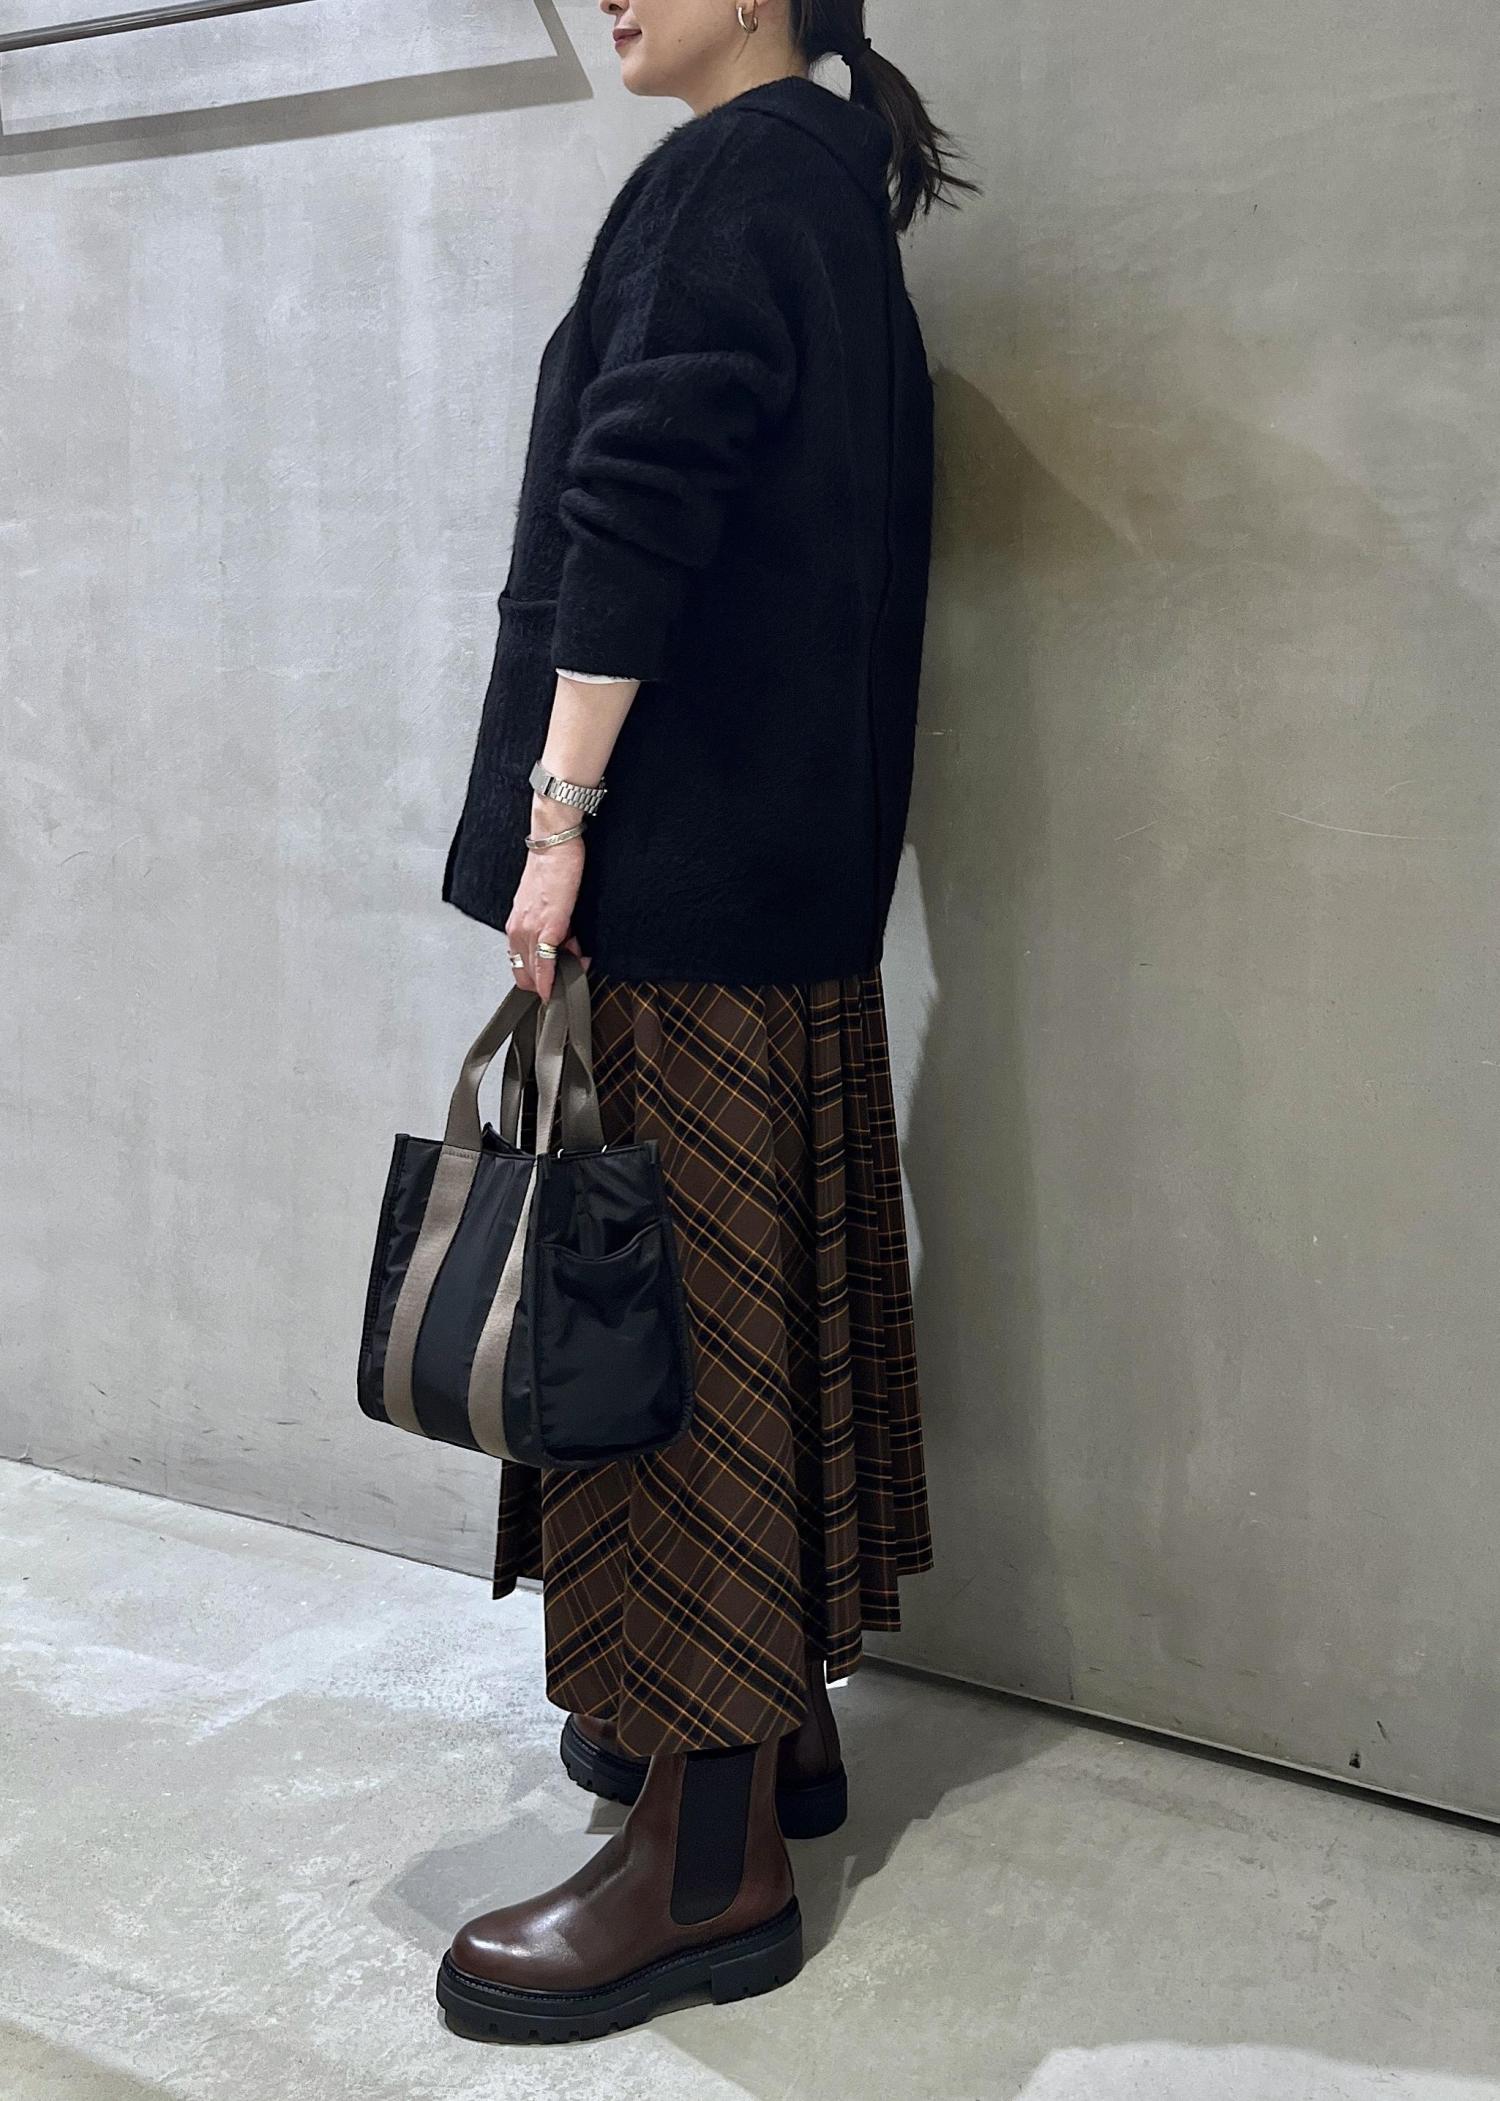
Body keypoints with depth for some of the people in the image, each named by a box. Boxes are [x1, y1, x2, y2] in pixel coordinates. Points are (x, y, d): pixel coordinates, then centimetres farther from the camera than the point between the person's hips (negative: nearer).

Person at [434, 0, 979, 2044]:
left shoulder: (725, 177, -7)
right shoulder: (834, 191, 21)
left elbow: (637, 513, -18)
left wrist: (556, 816, -18)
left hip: (683, 871, -10)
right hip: (796, 868, 10)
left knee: (680, 1298, -7)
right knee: (762, 1291, 14)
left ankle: (711, 1856, 1)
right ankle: (773, 1720, 27)